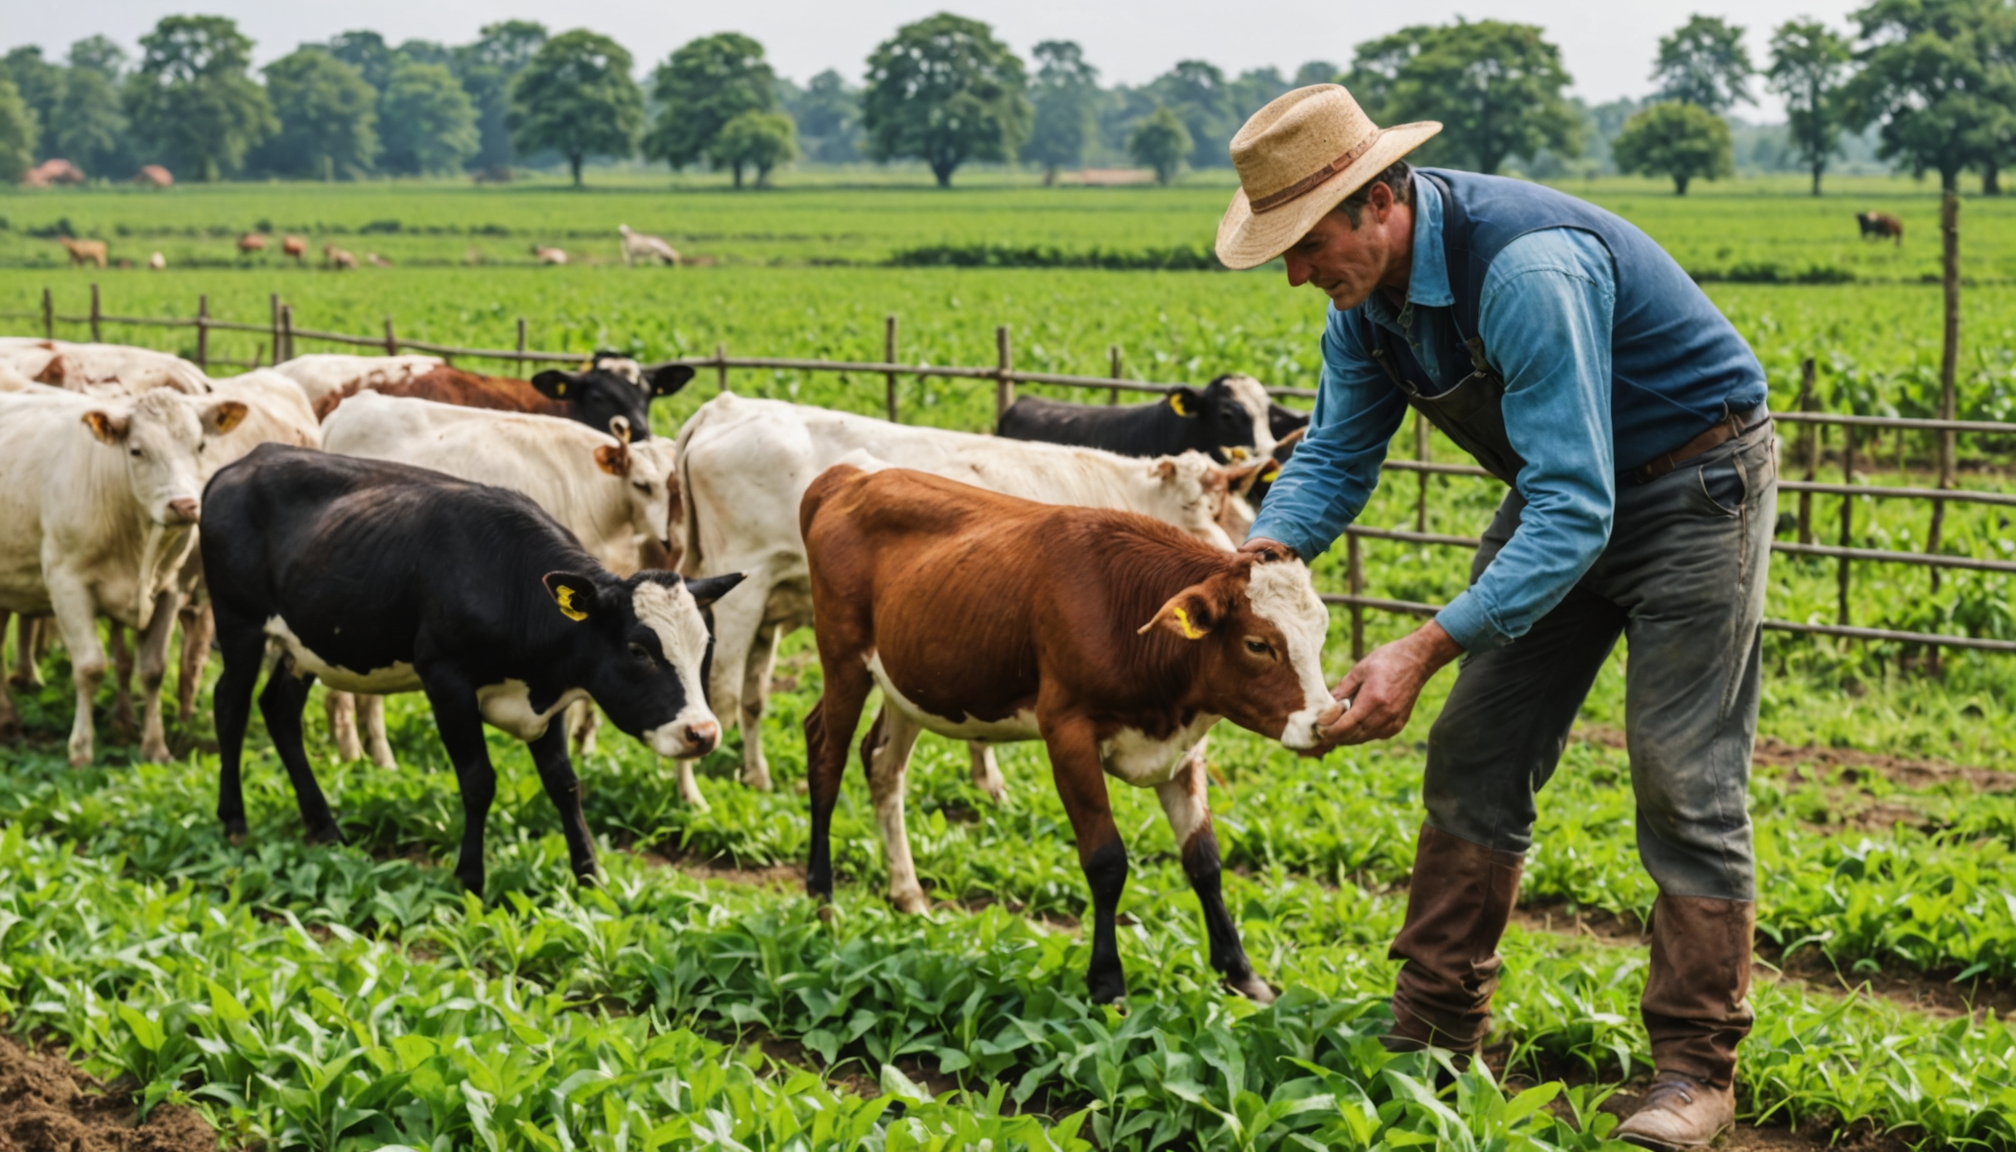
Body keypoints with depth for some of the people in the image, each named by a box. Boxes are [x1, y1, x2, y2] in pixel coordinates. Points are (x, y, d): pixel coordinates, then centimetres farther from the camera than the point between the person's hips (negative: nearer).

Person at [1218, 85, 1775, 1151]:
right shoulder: (1369, 290, -8)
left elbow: (1573, 511, -38)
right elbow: (1336, 454, 4)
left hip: (1694, 486, -8)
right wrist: (1265, 550, -18)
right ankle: (1433, 1032, 13)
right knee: (1474, 758, 5)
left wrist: (1427, 649, -42)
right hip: (1566, 484, 8)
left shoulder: (1526, 271, -36)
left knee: (1684, 782, -8)